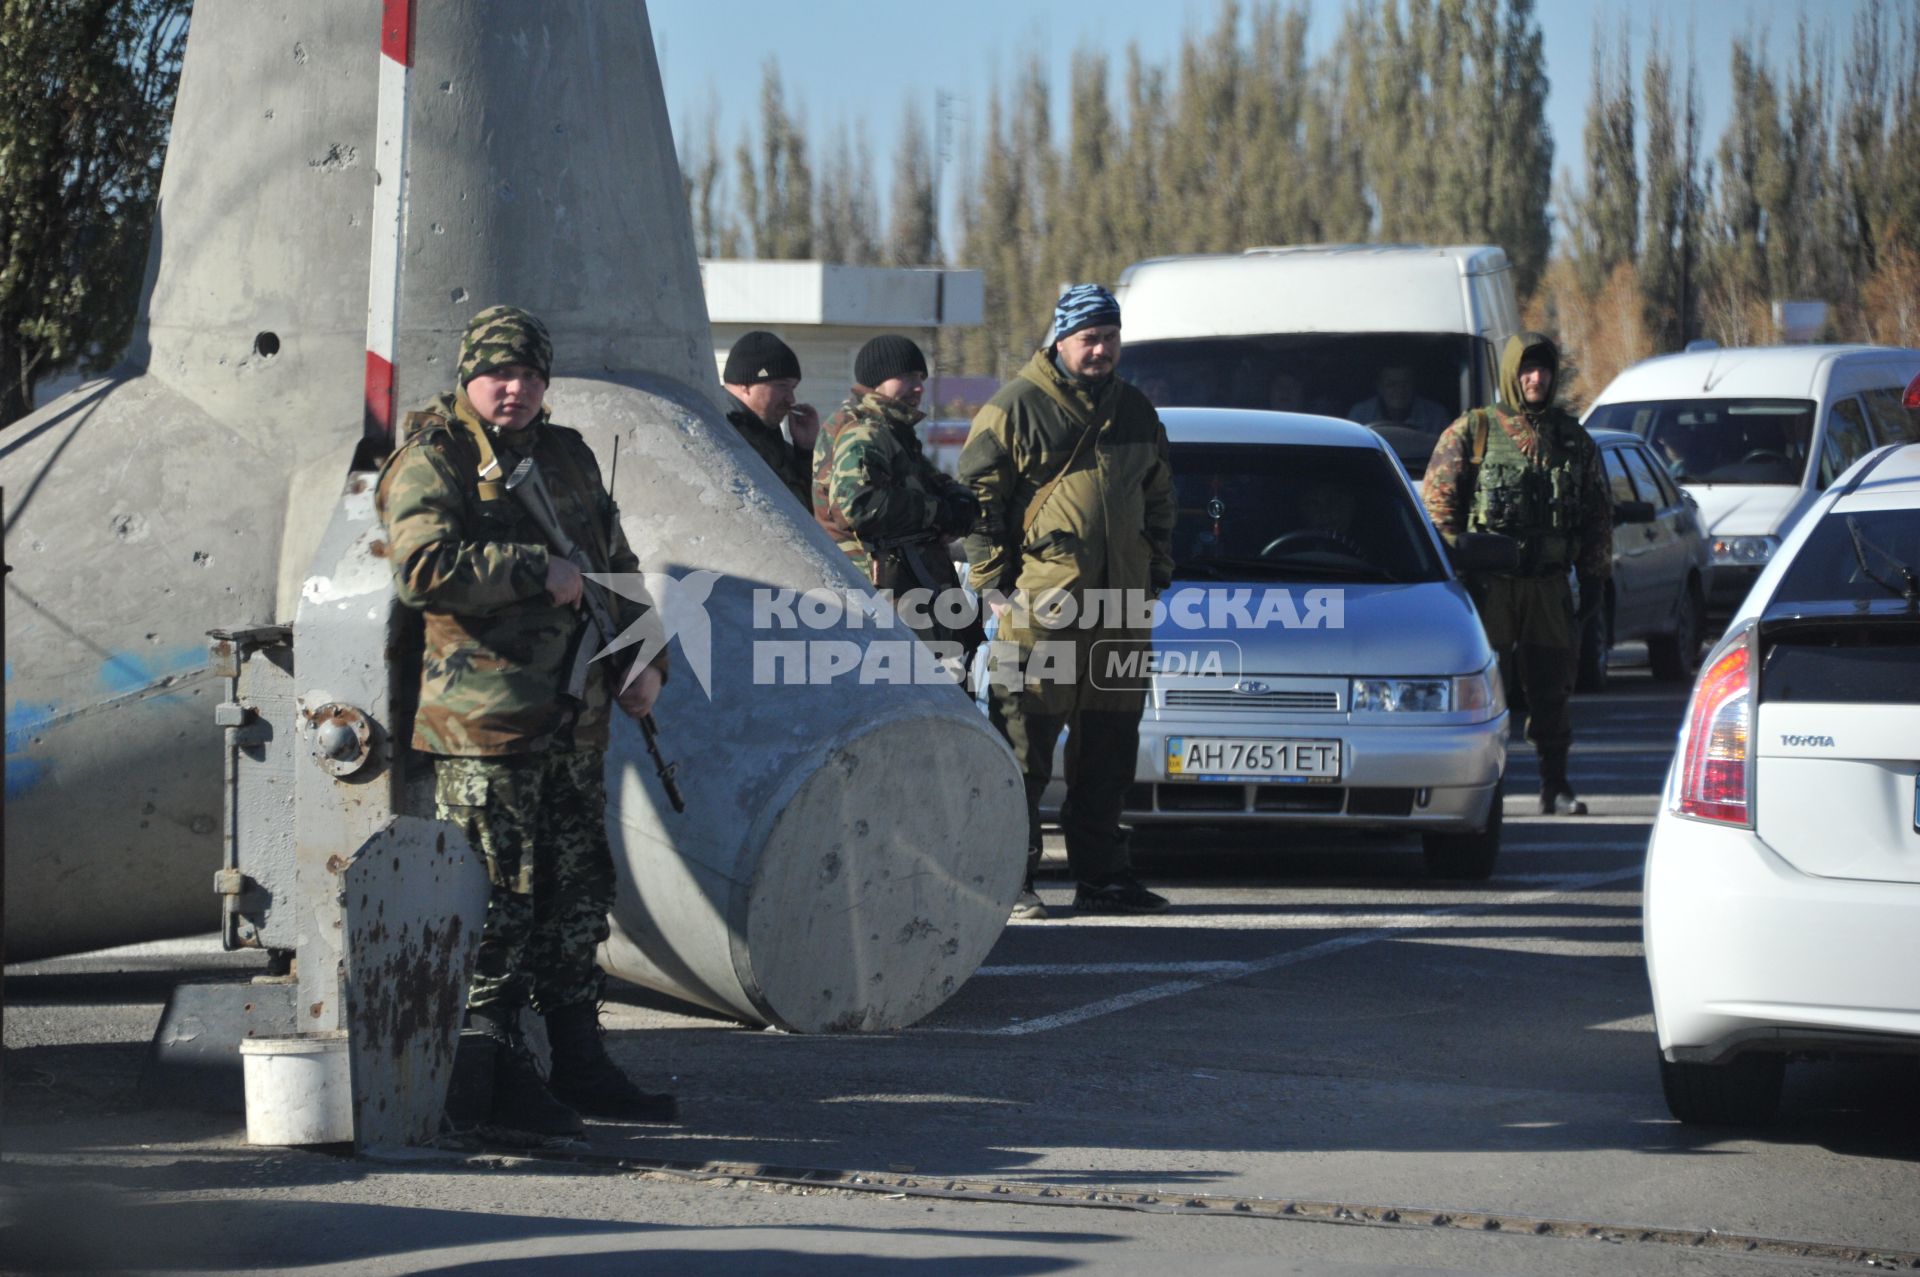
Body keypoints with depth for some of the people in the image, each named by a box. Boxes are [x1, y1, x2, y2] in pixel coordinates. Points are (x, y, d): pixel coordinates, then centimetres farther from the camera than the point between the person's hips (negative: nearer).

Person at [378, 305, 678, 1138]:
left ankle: (579, 1065, 21)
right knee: (495, 900, -6)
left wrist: (642, 659, 10)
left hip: (572, 722, 8)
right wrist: (538, 573, -19)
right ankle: (491, 1078, -1)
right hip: (482, 723, -8)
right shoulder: (431, 461, -7)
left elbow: (617, 565, 23)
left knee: (578, 894, 12)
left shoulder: (568, 458, 16)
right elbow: (425, 568, -22)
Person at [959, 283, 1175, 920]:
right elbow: (979, 497, -2)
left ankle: (1102, 874, 17)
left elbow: (1159, 501, 25)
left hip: (1120, 606, 6)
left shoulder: (1136, 413, 17)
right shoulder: (1016, 408, -1)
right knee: (1023, 747, -6)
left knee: (1108, 748, 9)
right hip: (1041, 605, -6)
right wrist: (994, 585, -8)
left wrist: (1156, 576, 16)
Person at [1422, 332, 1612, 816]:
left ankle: (1555, 785, 13)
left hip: (1549, 585, 3)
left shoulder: (1574, 439, 13)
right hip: (1488, 584, -3)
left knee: (1551, 686, 6)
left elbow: (1598, 515, 17)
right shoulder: (1471, 432, 2)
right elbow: (1437, 502, -1)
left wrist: (1594, 578, 10)